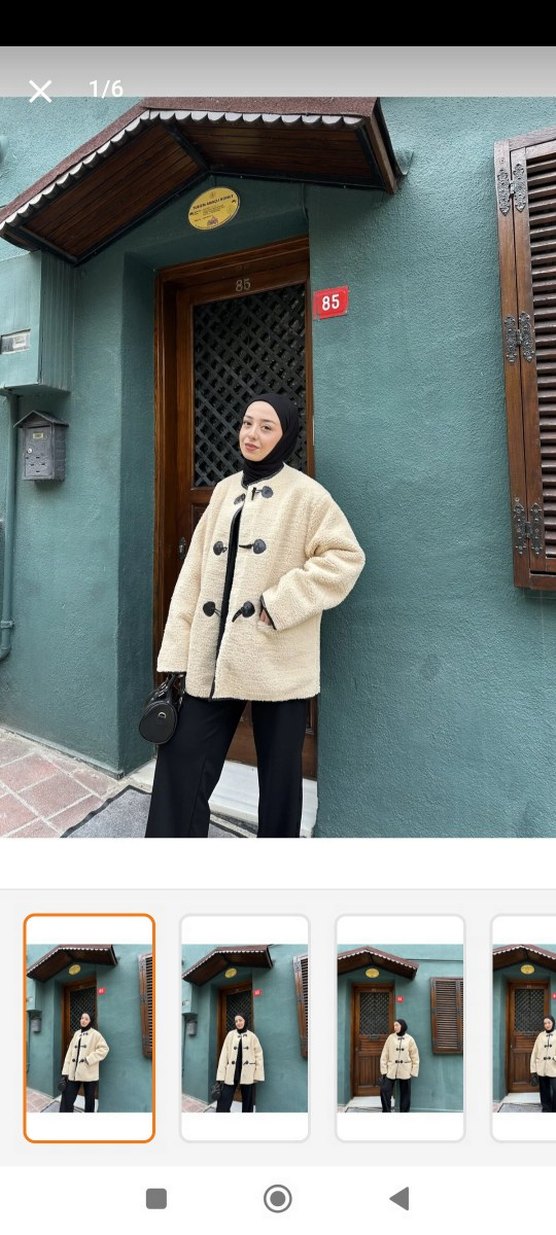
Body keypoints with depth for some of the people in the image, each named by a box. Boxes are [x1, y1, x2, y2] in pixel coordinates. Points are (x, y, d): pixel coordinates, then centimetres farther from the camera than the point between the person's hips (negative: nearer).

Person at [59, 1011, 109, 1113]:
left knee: (89, 1099, 7)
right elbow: (70, 1052, 10)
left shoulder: (95, 1034, -3)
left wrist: (89, 1059, -17)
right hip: (74, 1073, 5)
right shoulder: (76, 1034, 13)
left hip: (88, 1073, -4)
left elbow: (104, 1048, -11)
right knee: (67, 1098, -2)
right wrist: (65, 1071, 2)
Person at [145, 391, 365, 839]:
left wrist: (280, 603, -16)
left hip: (277, 662, -4)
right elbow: (195, 574, 10)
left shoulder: (305, 494, -2)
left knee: (279, 776, 9)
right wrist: (175, 649, 5)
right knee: (180, 766, 4)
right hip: (213, 658, 5)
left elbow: (346, 556, -10)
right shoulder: (225, 491, 13)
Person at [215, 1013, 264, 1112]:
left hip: (247, 1074, 0)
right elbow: (224, 1054, 2)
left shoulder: (252, 1036, 3)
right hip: (231, 1073, 0)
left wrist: (258, 1075, -4)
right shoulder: (230, 1035, 5)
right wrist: (221, 1074, -5)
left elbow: (258, 1055, 3)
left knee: (247, 1101, 8)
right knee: (223, 1101, -7)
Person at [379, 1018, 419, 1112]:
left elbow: (415, 1056, 3)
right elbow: (384, 1055, 2)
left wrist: (414, 1071, -2)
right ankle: (385, 1113, 5)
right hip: (391, 1070, 0)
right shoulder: (390, 1037, 2)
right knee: (384, 1090, -7)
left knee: (405, 1094, 7)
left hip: (405, 1071, 0)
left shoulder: (409, 1039, 1)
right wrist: (384, 1069, -3)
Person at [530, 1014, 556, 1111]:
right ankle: (546, 1109, 20)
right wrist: (533, 1069, 3)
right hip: (542, 1069, 2)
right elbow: (535, 1052, 7)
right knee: (544, 1091, 8)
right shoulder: (540, 1035, 8)